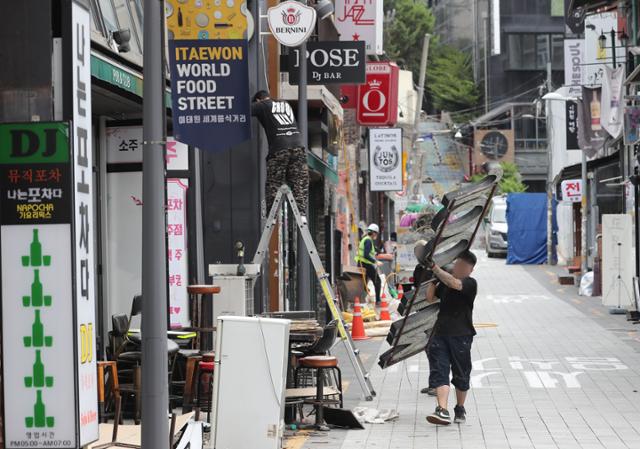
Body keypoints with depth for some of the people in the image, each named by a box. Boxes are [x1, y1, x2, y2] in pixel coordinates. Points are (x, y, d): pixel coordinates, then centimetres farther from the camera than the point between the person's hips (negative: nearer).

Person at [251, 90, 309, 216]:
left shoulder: (262, 106, 11)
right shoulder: (286, 105, 27)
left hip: (279, 149, -4)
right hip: (298, 146, 4)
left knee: (273, 186, 1)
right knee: (300, 185, 5)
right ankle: (301, 214, -3)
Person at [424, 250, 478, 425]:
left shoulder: (470, 284, -7)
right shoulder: (445, 282, 13)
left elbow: (454, 283, -26)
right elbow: (430, 298, 13)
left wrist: (435, 269, -27)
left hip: (461, 335, -4)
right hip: (440, 332, 4)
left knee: (460, 374, 8)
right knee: (439, 371, -10)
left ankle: (460, 409, 28)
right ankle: (442, 411, -19)